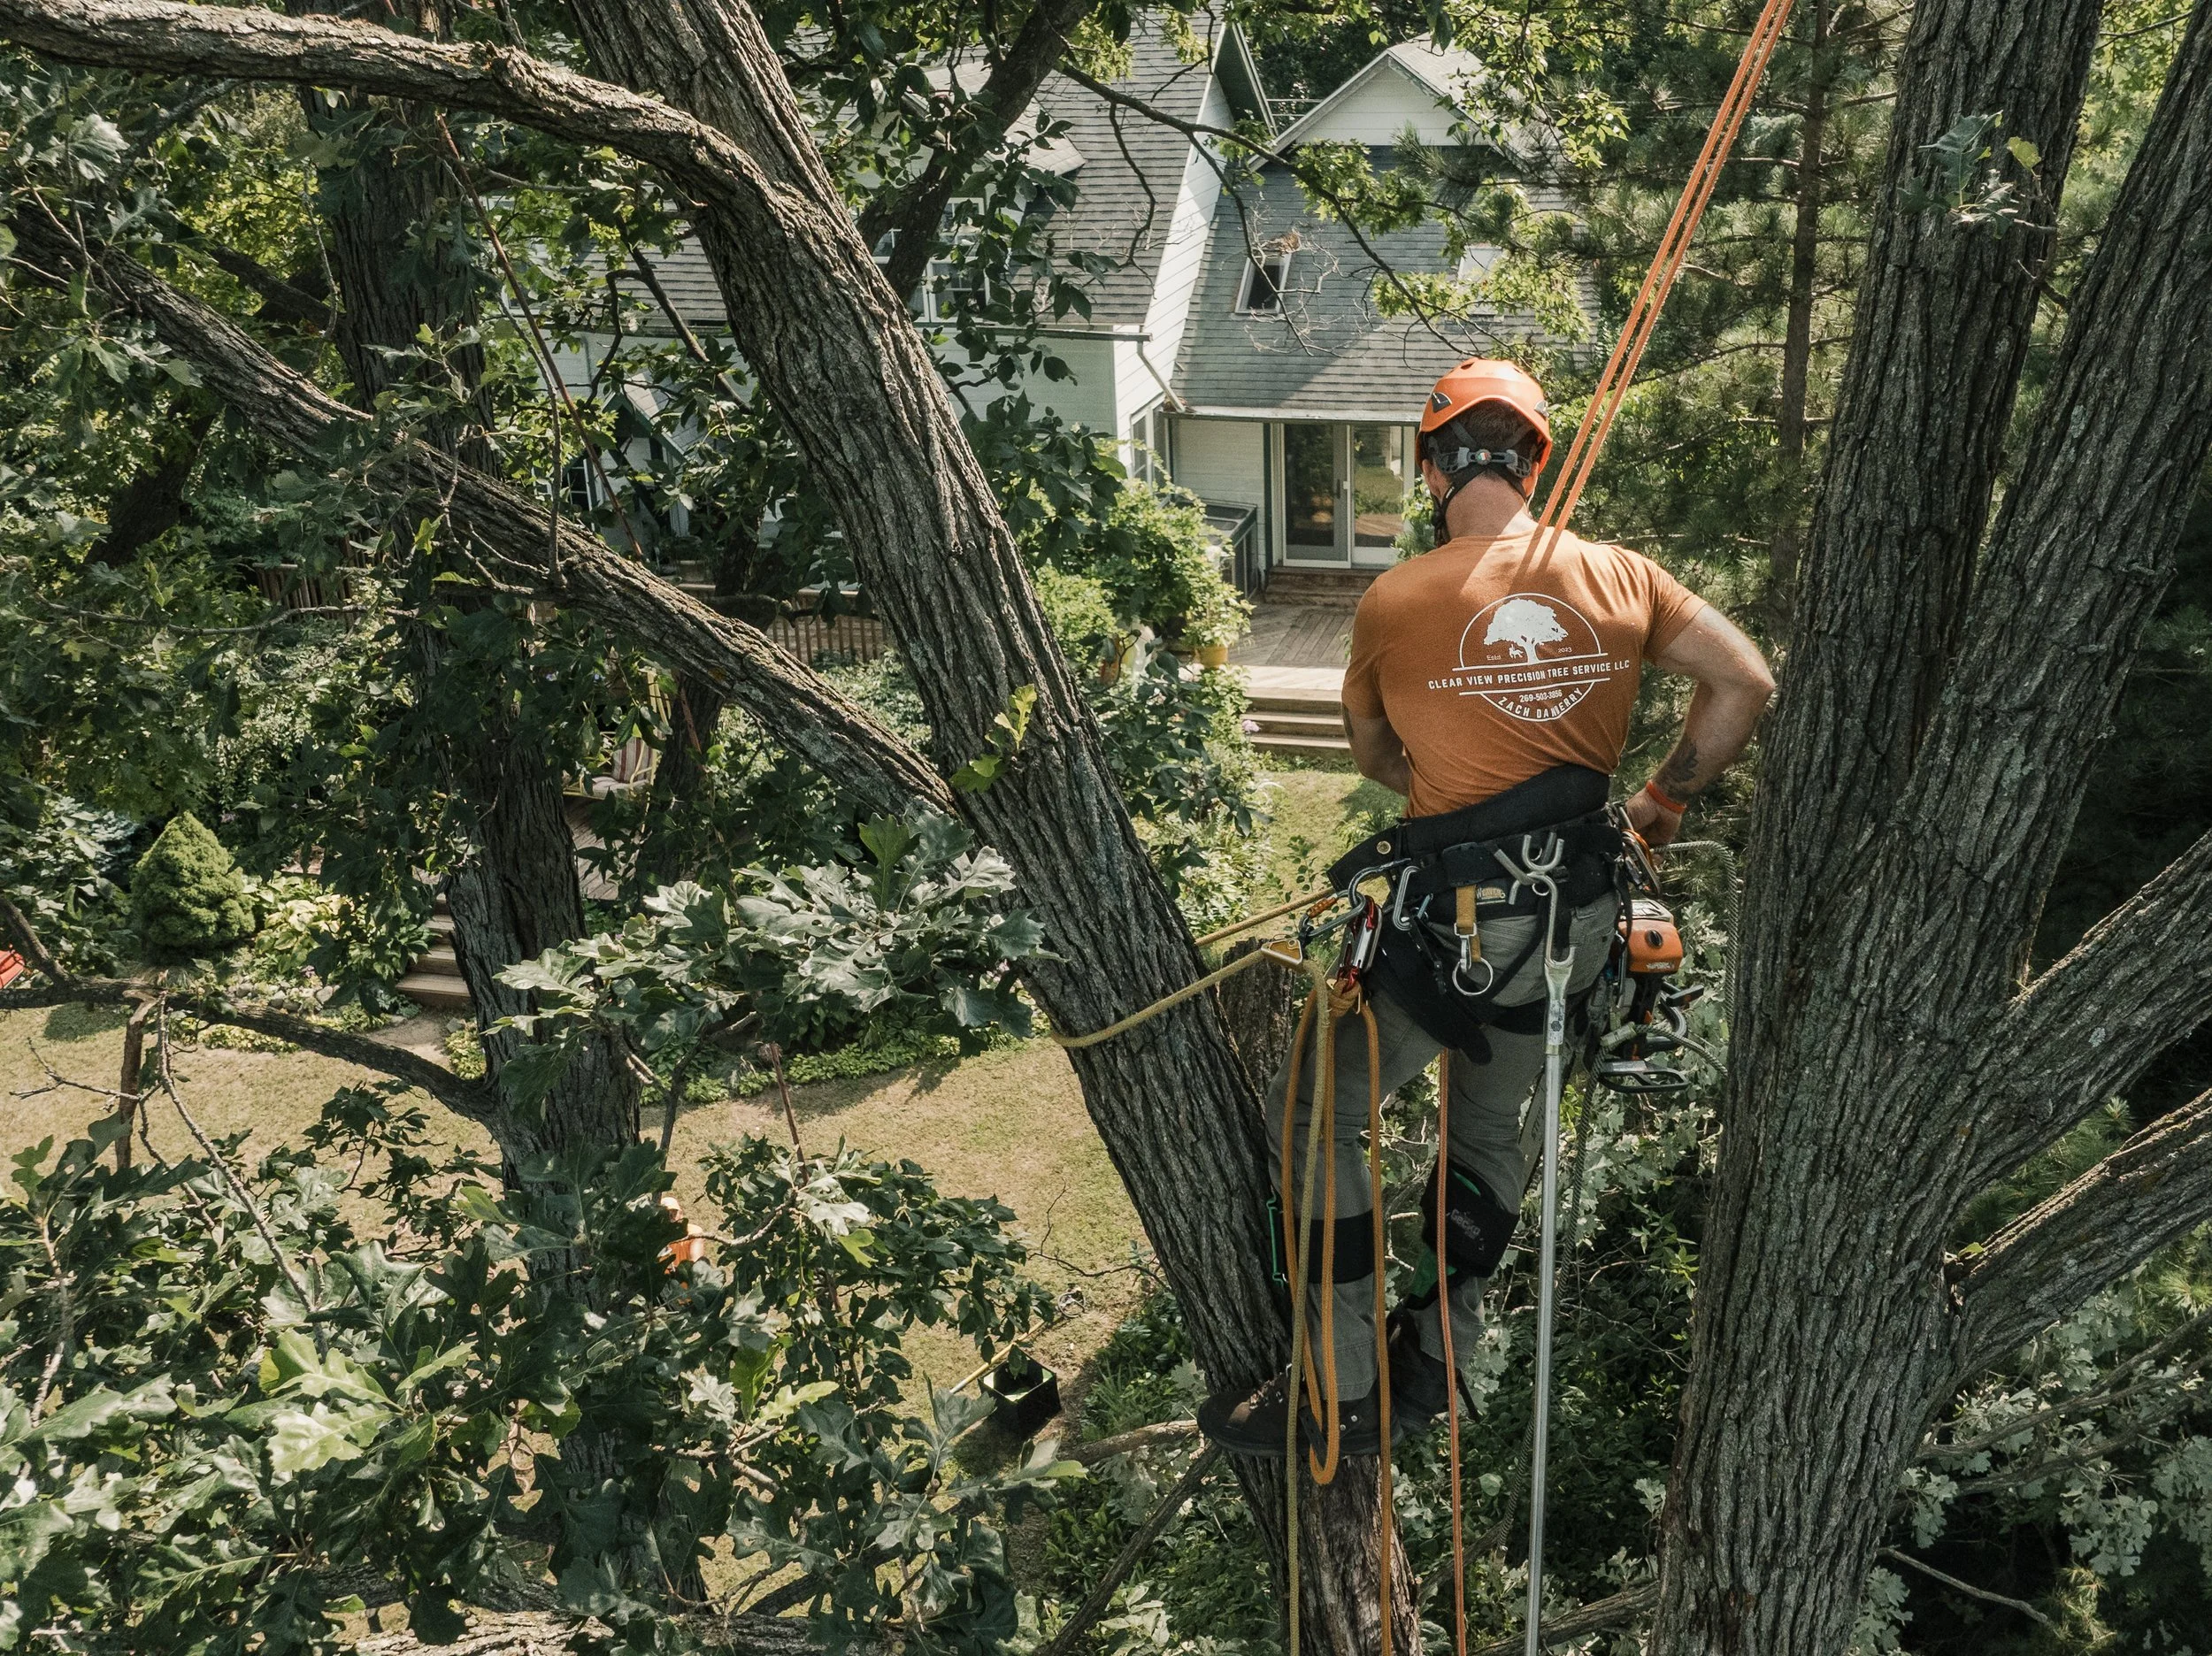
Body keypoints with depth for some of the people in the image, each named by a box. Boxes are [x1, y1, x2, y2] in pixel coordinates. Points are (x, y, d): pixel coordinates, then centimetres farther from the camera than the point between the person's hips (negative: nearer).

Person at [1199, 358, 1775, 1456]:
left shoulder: (1393, 602, -10)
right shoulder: (1622, 579, -1)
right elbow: (1747, 684, 4)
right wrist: (1660, 802, 12)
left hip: (1457, 923, -5)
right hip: (1582, 916, 6)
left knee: (1314, 1115, 9)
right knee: (1494, 1128, 23)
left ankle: (1345, 1395, 10)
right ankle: (1434, 1358, 35)